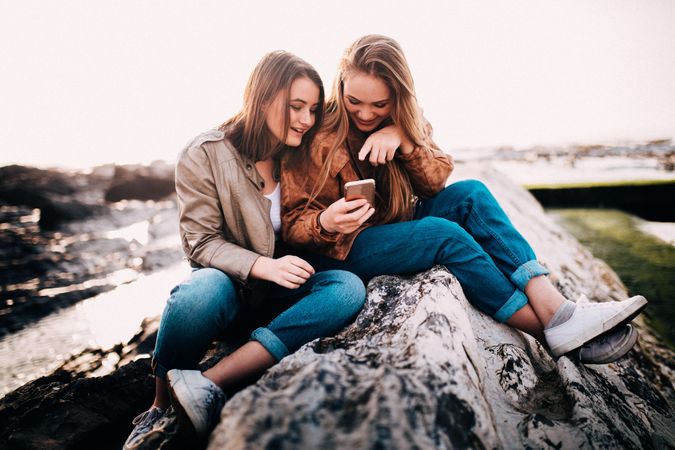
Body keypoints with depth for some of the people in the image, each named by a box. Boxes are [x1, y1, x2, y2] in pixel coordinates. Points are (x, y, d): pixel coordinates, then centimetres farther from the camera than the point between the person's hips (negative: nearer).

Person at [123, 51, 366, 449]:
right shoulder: (206, 155, -8)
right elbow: (202, 243, -11)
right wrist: (262, 266, -28)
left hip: (283, 288, 4)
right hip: (229, 281, -3)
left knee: (349, 288, -27)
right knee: (204, 290, -38)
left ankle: (209, 386, -30)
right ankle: (161, 408, -10)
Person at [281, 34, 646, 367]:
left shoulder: (404, 119, 1)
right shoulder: (316, 131, -15)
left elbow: (437, 182, -6)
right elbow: (292, 224, -13)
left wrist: (403, 138, -23)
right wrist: (325, 223, -37)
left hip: (398, 226, 6)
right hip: (339, 251, -5)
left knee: (471, 194, -18)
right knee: (443, 233, -29)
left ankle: (554, 308, -25)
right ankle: (547, 330, -19)